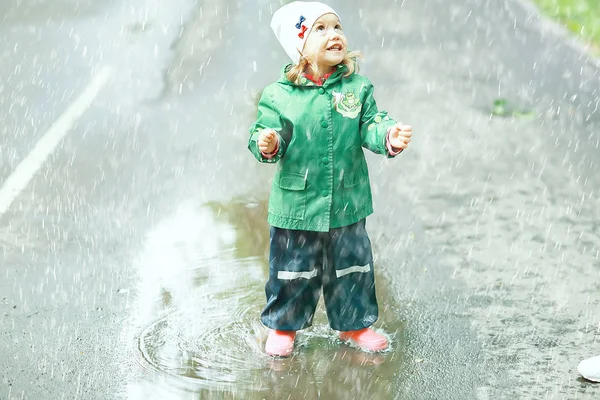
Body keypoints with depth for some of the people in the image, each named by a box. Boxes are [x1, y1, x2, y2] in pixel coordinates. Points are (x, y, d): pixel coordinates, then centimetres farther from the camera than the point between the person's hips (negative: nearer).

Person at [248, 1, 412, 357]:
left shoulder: (358, 88, -2)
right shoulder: (279, 95, -8)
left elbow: (370, 127, -4)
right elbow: (268, 132, -5)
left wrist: (389, 136, -24)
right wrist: (267, 145, -28)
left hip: (347, 203, 2)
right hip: (297, 203, -2)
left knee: (351, 265, 14)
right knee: (294, 269, 9)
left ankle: (354, 324, 34)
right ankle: (283, 327, 30)